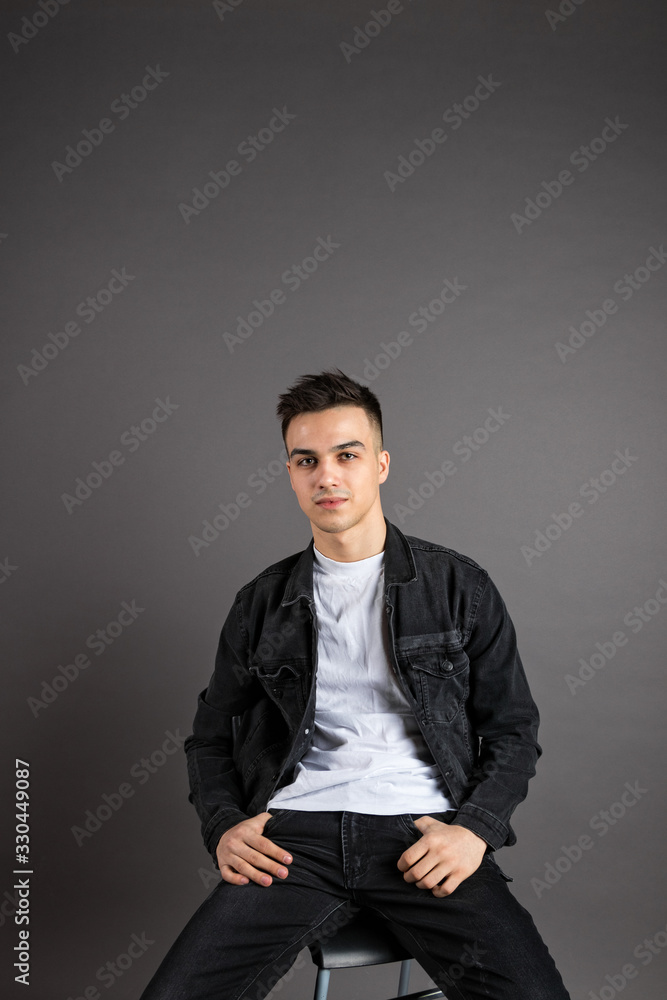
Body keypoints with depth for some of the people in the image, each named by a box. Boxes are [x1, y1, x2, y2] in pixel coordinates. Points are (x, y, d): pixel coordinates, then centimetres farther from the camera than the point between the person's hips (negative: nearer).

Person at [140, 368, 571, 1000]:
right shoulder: (261, 604, 14)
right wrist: (223, 825, 1)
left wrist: (474, 828, -7)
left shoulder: (459, 586, 10)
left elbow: (513, 731, 11)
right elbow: (211, 736, 20)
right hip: (294, 834, 1)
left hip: (422, 831, -1)